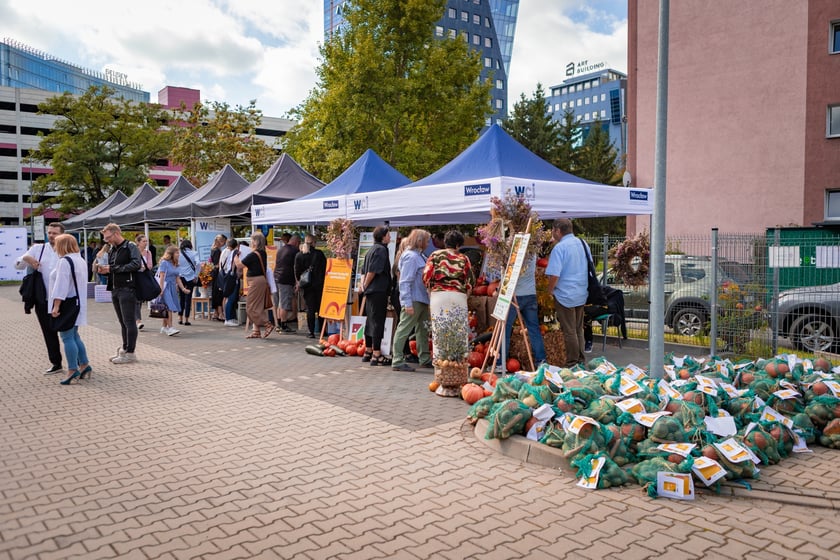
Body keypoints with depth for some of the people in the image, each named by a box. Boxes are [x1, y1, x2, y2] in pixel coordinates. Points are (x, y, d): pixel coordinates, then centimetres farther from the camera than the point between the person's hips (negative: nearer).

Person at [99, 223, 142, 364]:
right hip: (115, 289, 8)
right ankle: (124, 349, 19)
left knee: (129, 321, -4)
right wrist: (104, 271, 1)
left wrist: (113, 268, -15)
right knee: (122, 322, 12)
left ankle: (130, 352, 0)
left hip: (127, 289, -8)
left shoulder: (130, 247, -5)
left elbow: (136, 264, -19)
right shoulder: (112, 250, 18)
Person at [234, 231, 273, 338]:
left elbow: (239, 265, -12)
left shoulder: (253, 255, -18)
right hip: (262, 279, 9)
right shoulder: (263, 253, 8)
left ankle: (267, 325, -6)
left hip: (255, 281, -9)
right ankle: (256, 331, 16)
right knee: (257, 307, 13)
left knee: (251, 307, -1)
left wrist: (236, 258, 7)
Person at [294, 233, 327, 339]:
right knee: (320, 308, 9)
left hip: (307, 286, 1)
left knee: (310, 309, 6)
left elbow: (297, 272, 1)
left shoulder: (299, 256, -3)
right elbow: (325, 268, -1)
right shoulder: (319, 254, -6)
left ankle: (311, 332, 5)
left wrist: (298, 282, 16)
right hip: (319, 284, -1)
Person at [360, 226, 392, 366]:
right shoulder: (381, 249, -12)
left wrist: (363, 284, 7)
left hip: (371, 291, 10)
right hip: (379, 291, -10)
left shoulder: (372, 249, 18)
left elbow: (364, 270, 18)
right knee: (378, 322, -7)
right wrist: (366, 285, -9)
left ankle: (368, 352, 23)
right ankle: (376, 355, -6)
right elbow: (373, 270, -21)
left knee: (371, 321, 15)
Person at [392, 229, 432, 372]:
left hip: (421, 300, 11)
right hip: (413, 300, -11)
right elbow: (405, 282, -20)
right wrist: (408, 303, -24)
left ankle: (425, 359, 28)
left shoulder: (419, 256, 14)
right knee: (404, 330, -5)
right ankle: (398, 361, -1)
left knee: (423, 330, 17)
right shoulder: (411, 256, -15)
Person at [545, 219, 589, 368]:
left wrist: (550, 290, -7)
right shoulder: (583, 244, 7)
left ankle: (572, 363, 10)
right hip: (582, 294, 8)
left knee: (569, 331, 2)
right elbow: (589, 268, 18)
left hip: (565, 295, -8)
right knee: (579, 329, 17)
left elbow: (554, 274, -23)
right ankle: (580, 360, 26)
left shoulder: (559, 248, -18)